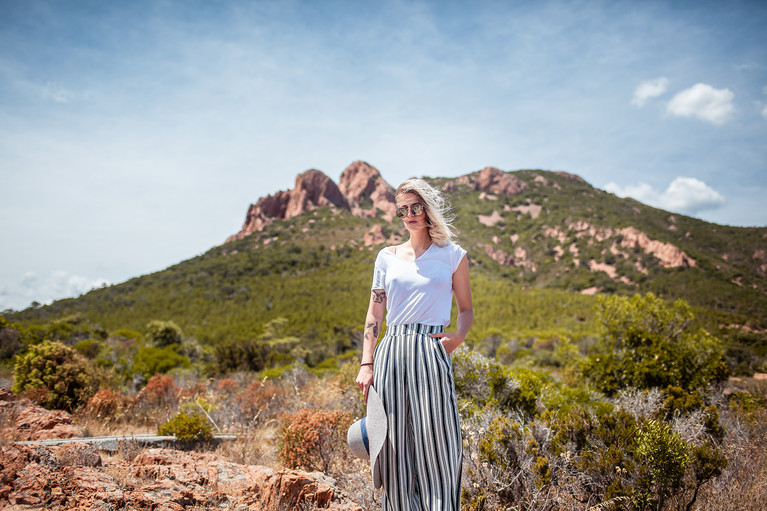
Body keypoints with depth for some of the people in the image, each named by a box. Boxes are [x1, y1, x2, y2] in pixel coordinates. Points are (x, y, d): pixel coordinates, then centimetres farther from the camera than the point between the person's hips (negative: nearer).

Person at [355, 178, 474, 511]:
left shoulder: (452, 255, 8)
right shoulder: (387, 257, 13)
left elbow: (466, 310, 12)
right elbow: (375, 313, 11)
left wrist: (458, 336, -10)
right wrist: (366, 365, 2)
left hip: (431, 352, -2)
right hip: (391, 352, 2)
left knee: (435, 444, -5)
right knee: (394, 446, 3)